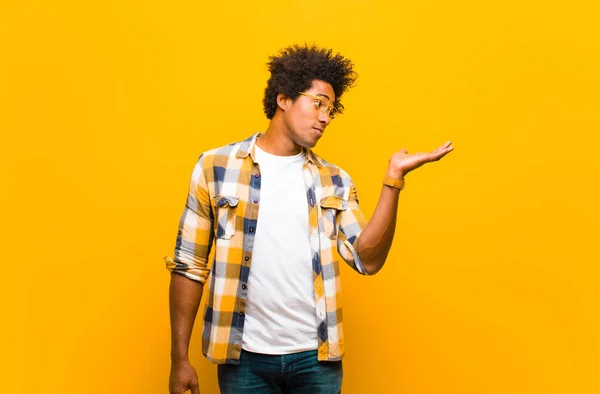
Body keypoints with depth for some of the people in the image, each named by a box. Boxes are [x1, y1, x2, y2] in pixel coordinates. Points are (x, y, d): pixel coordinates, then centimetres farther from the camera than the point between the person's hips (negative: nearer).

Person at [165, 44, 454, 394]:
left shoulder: (334, 181, 7)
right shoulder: (216, 166, -1)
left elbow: (368, 260, -3)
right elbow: (189, 265, 0)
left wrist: (393, 179, -11)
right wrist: (180, 358, -3)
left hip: (316, 356, 2)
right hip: (245, 356, -2)